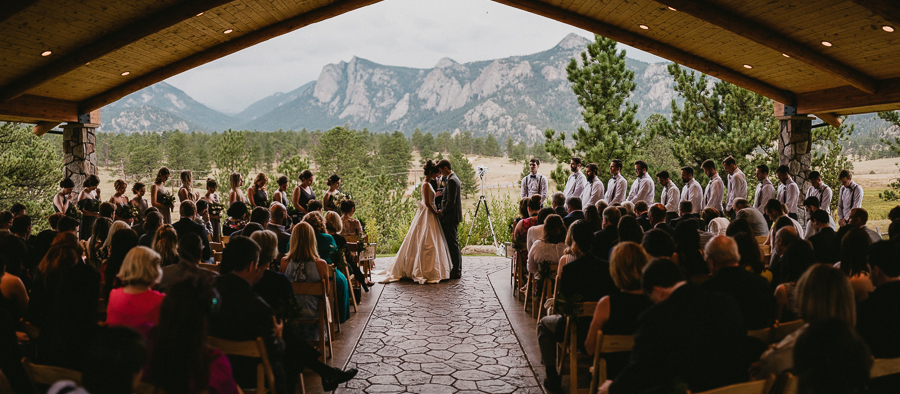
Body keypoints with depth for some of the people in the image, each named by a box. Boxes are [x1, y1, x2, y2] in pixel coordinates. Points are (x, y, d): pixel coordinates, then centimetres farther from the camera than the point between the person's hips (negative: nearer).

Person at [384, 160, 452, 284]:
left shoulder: (427, 184, 14)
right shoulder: (426, 184, -15)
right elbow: (427, 203, -20)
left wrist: (436, 212, 15)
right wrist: (437, 213, -13)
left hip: (430, 215, 10)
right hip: (428, 215, -10)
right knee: (427, 244, -7)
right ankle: (426, 272, -4)